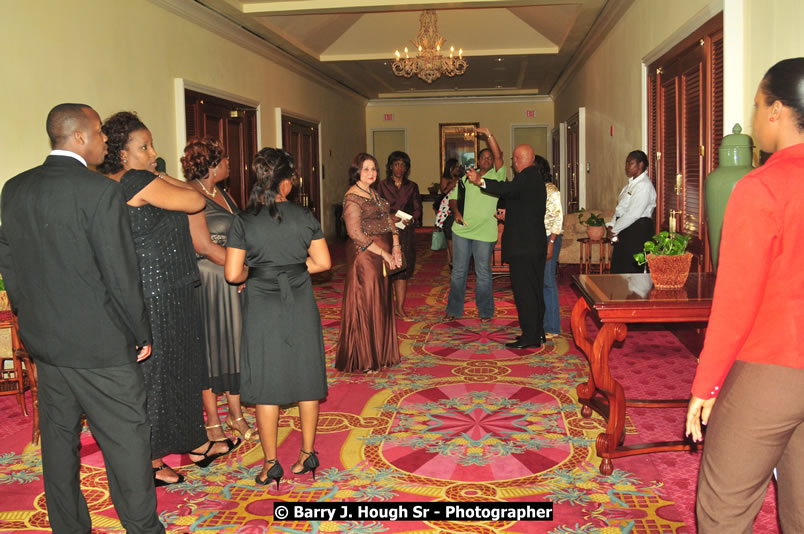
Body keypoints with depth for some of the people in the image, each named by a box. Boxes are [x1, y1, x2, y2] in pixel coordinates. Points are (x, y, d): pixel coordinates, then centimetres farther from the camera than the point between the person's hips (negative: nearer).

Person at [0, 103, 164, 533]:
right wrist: (142, 336, -4)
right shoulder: (99, 191, -17)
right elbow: (121, 278, -17)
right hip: (99, 345, -7)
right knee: (126, 442, 4)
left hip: (43, 341, 7)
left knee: (58, 438, 17)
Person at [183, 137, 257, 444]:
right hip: (208, 282, -8)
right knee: (211, 348, 2)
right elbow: (203, 245, -19)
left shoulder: (222, 194, 13)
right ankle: (213, 423, 15)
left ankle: (236, 416, 23)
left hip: (235, 282, 8)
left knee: (233, 346, 12)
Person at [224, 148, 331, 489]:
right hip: (300, 307, 2)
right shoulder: (304, 216, -4)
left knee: (267, 385, 7)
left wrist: (255, 272, 10)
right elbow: (322, 262, -3)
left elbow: (233, 274, -10)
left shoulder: (244, 221, -8)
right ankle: (308, 454, 21)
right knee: (305, 379, 13)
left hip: (262, 308, -1)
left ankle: (271, 464, 14)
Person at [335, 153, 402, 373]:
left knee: (381, 305, 13)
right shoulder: (352, 198, -12)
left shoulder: (374, 194, 14)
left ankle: (379, 354, 25)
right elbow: (356, 234, -18)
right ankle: (364, 360, 10)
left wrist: (396, 246, -2)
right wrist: (384, 253, -17)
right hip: (364, 256, -8)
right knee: (366, 306, -1)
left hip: (382, 257, 8)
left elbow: (388, 219, 13)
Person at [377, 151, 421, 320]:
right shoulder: (382, 186, 6)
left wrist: (412, 219, -12)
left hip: (406, 232, 2)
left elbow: (418, 209, 9)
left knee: (403, 270, 2)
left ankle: (400, 308, 7)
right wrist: (388, 217, -16)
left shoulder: (412, 187, 14)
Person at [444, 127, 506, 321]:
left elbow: (498, 156, -15)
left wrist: (489, 135, -24)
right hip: (462, 229, 3)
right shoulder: (467, 177, 11)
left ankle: (485, 312, 16)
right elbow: (453, 196, 16)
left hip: (485, 232, -3)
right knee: (458, 271, 8)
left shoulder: (497, 176, 1)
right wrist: (456, 211, -3)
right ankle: (454, 310, 18)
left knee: (483, 273, 4)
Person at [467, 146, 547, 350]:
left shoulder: (528, 176, -13)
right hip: (535, 245, 10)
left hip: (523, 247, -10)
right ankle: (537, 333, 24)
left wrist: (480, 181, -32)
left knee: (524, 291, -6)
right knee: (535, 290, 15)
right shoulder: (536, 177, 18)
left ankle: (530, 337, -4)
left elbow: (508, 189, -32)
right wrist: (509, 213, 33)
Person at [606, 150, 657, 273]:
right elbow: (620, 208, 15)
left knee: (632, 268, -6)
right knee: (618, 267, 10)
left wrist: (614, 230, -14)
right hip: (624, 230, 9)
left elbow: (633, 214, -20)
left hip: (638, 230, -9)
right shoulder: (631, 184, 16)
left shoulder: (644, 186, -14)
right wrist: (611, 225, -1)